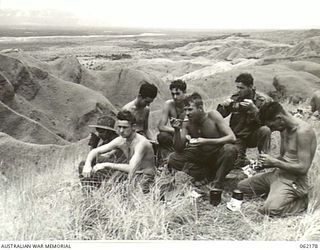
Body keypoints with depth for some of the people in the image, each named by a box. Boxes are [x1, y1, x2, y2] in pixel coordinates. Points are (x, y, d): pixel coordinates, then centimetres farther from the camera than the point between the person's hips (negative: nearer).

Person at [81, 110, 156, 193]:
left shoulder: (141, 142, -24)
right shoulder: (121, 141, -2)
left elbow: (131, 168, -34)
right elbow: (95, 151, 1)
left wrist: (107, 165, -33)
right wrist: (87, 165, -19)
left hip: (145, 179, -7)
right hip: (131, 176, 7)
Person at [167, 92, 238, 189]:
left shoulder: (212, 116, -18)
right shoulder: (187, 123, -9)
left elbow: (232, 137, -26)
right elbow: (179, 149, -7)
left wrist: (206, 141, -34)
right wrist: (177, 130, -24)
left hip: (218, 156, -4)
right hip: (201, 157, 4)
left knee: (230, 149, -36)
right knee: (172, 158, -13)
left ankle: (218, 184, -15)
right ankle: (208, 175, -7)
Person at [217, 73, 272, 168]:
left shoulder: (261, 101, -6)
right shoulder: (234, 98, 0)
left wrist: (253, 108, -32)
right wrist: (223, 106, -18)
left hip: (253, 136, -1)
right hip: (238, 137, 1)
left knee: (265, 130, -32)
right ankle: (242, 159, 15)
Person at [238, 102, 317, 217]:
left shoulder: (303, 131, -22)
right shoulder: (284, 129, 7)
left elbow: (303, 168, -24)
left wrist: (274, 162, -20)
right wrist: (266, 163, -1)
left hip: (294, 180, -9)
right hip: (278, 173, 9)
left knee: (271, 210, -29)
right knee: (241, 186, 8)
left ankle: (303, 200, -3)